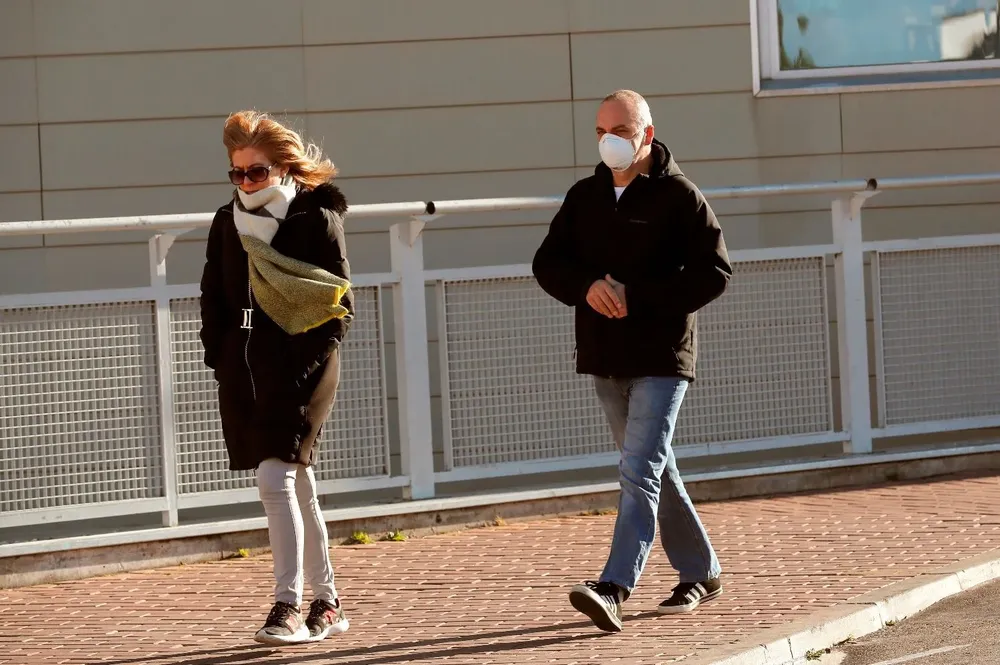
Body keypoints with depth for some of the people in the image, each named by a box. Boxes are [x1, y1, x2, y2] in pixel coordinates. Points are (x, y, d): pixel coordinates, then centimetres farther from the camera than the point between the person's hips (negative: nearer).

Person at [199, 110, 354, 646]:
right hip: (244, 369, 6)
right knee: (296, 488, 12)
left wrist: (309, 360, -15)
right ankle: (327, 603, 21)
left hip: (300, 366, -6)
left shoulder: (318, 219, -5)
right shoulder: (227, 223, 11)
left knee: (275, 477, -18)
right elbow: (213, 296, 17)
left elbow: (340, 305, -6)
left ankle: (288, 607, -18)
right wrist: (219, 357, 5)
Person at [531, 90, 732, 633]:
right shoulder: (585, 197, 9)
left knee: (639, 474, -15)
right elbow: (548, 263, 8)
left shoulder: (679, 196, -8)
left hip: (661, 358, -7)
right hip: (605, 359, 7)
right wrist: (588, 287, -14)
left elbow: (714, 273, -13)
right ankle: (700, 574, 29)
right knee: (655, 471, 16)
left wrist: (634, 296, -19)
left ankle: (614, 589, -24)